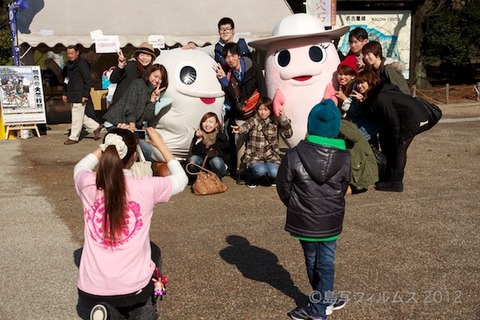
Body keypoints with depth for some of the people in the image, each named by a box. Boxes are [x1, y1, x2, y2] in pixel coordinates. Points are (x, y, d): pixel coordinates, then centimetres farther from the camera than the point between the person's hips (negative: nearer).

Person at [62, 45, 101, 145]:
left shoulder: (82, 64, -11)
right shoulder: (68, 65, 15)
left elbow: (88, 80, -14)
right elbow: (66, 80, 23)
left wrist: (85, 95, -17)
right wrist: (65, 93, 17)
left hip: (79, 96, -9)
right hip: (72, 95, 9)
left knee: (77, 117, -3)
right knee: (80, 116, 13)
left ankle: (73, 137, 5)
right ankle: (95, 127, 25)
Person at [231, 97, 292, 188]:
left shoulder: (276, 122, 5)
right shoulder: (254, 121, -4)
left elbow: (288, 134, -6)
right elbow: (246, 126, -27)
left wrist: (283, 118, -17)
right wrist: (239, 129, -52)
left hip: (271, 156, 2)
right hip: (254, 156, -2)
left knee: (274, 172, -28)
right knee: (261, 170, -33)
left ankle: (271, 179, 13)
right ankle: (251, 180, 4)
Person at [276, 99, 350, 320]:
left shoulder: (294, 155, -17)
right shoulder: (344, 159, -12)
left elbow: (283, 188, -7)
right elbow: (343, 189, 1)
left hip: (303, 220, 0)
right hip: (331, 220, 1)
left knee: (312, 261, 20)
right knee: (326, 262, 16)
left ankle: (323, 302, 36)